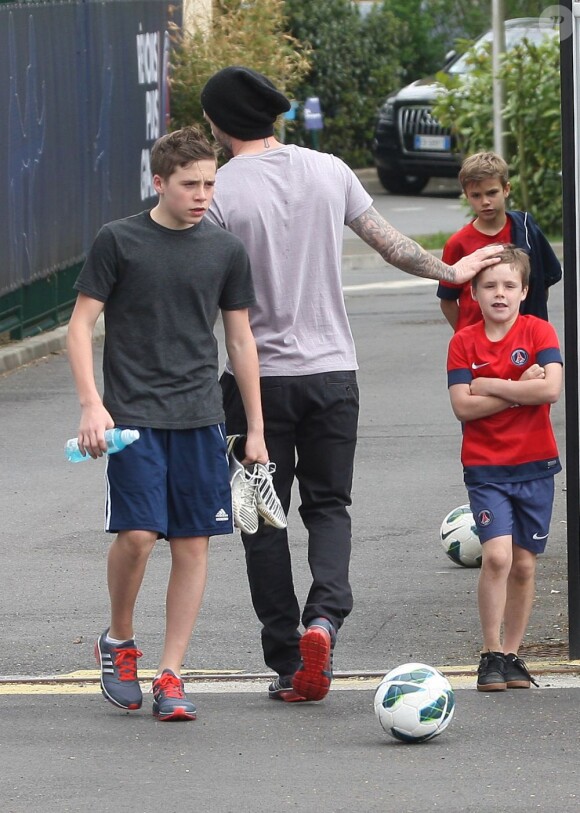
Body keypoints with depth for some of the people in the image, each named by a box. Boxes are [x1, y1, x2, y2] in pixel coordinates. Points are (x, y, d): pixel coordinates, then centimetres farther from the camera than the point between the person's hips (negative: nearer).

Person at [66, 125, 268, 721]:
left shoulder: (225, 251, 8)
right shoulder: (118, 241, -2)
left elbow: (241, 341, 14)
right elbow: (81, 325, -1)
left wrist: (256, 430, 12)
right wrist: (91, 403, -13)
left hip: (200, 419, 3)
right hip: (133, 417, -3)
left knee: (193, 543, -1)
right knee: (137, 533, -14)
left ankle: (170, 677, 6)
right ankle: (118, 640, 12)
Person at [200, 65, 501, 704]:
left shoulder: (219, 193, -11)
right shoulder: (328, 172, 1)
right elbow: (389, 242, 13)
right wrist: (449, 271, 29)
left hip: (258, 375, -3)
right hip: (333, 369, 3)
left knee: (263, 519, 7)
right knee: (328, 505, 12)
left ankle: (287, 660, 7)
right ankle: (324, 615, -13)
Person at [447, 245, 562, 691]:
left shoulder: (539, 332, -2)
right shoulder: (464, 343, 0)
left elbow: (551, 389, -17)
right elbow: (463, 406, -10)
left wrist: (490, 386, -14)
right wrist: (519, 391, -15)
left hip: (535, 466, 1)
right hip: (485, 468, -1)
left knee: (524, 564, 6)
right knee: (497, 555, -16)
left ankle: (512, 654, 19)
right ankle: (491, 654, -6)